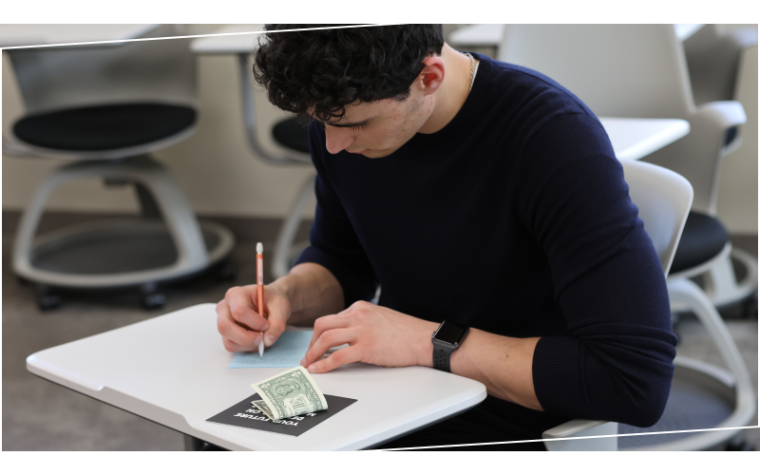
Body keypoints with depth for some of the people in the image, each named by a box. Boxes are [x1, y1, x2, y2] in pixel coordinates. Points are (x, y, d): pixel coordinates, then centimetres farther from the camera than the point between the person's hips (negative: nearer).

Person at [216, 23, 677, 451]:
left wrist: (432, 343, -25)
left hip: (502, 430, -6)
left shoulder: (556, 137, -24)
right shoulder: (339, 116, -4)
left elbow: (639, 379, -28)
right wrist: (283, 295, -8)